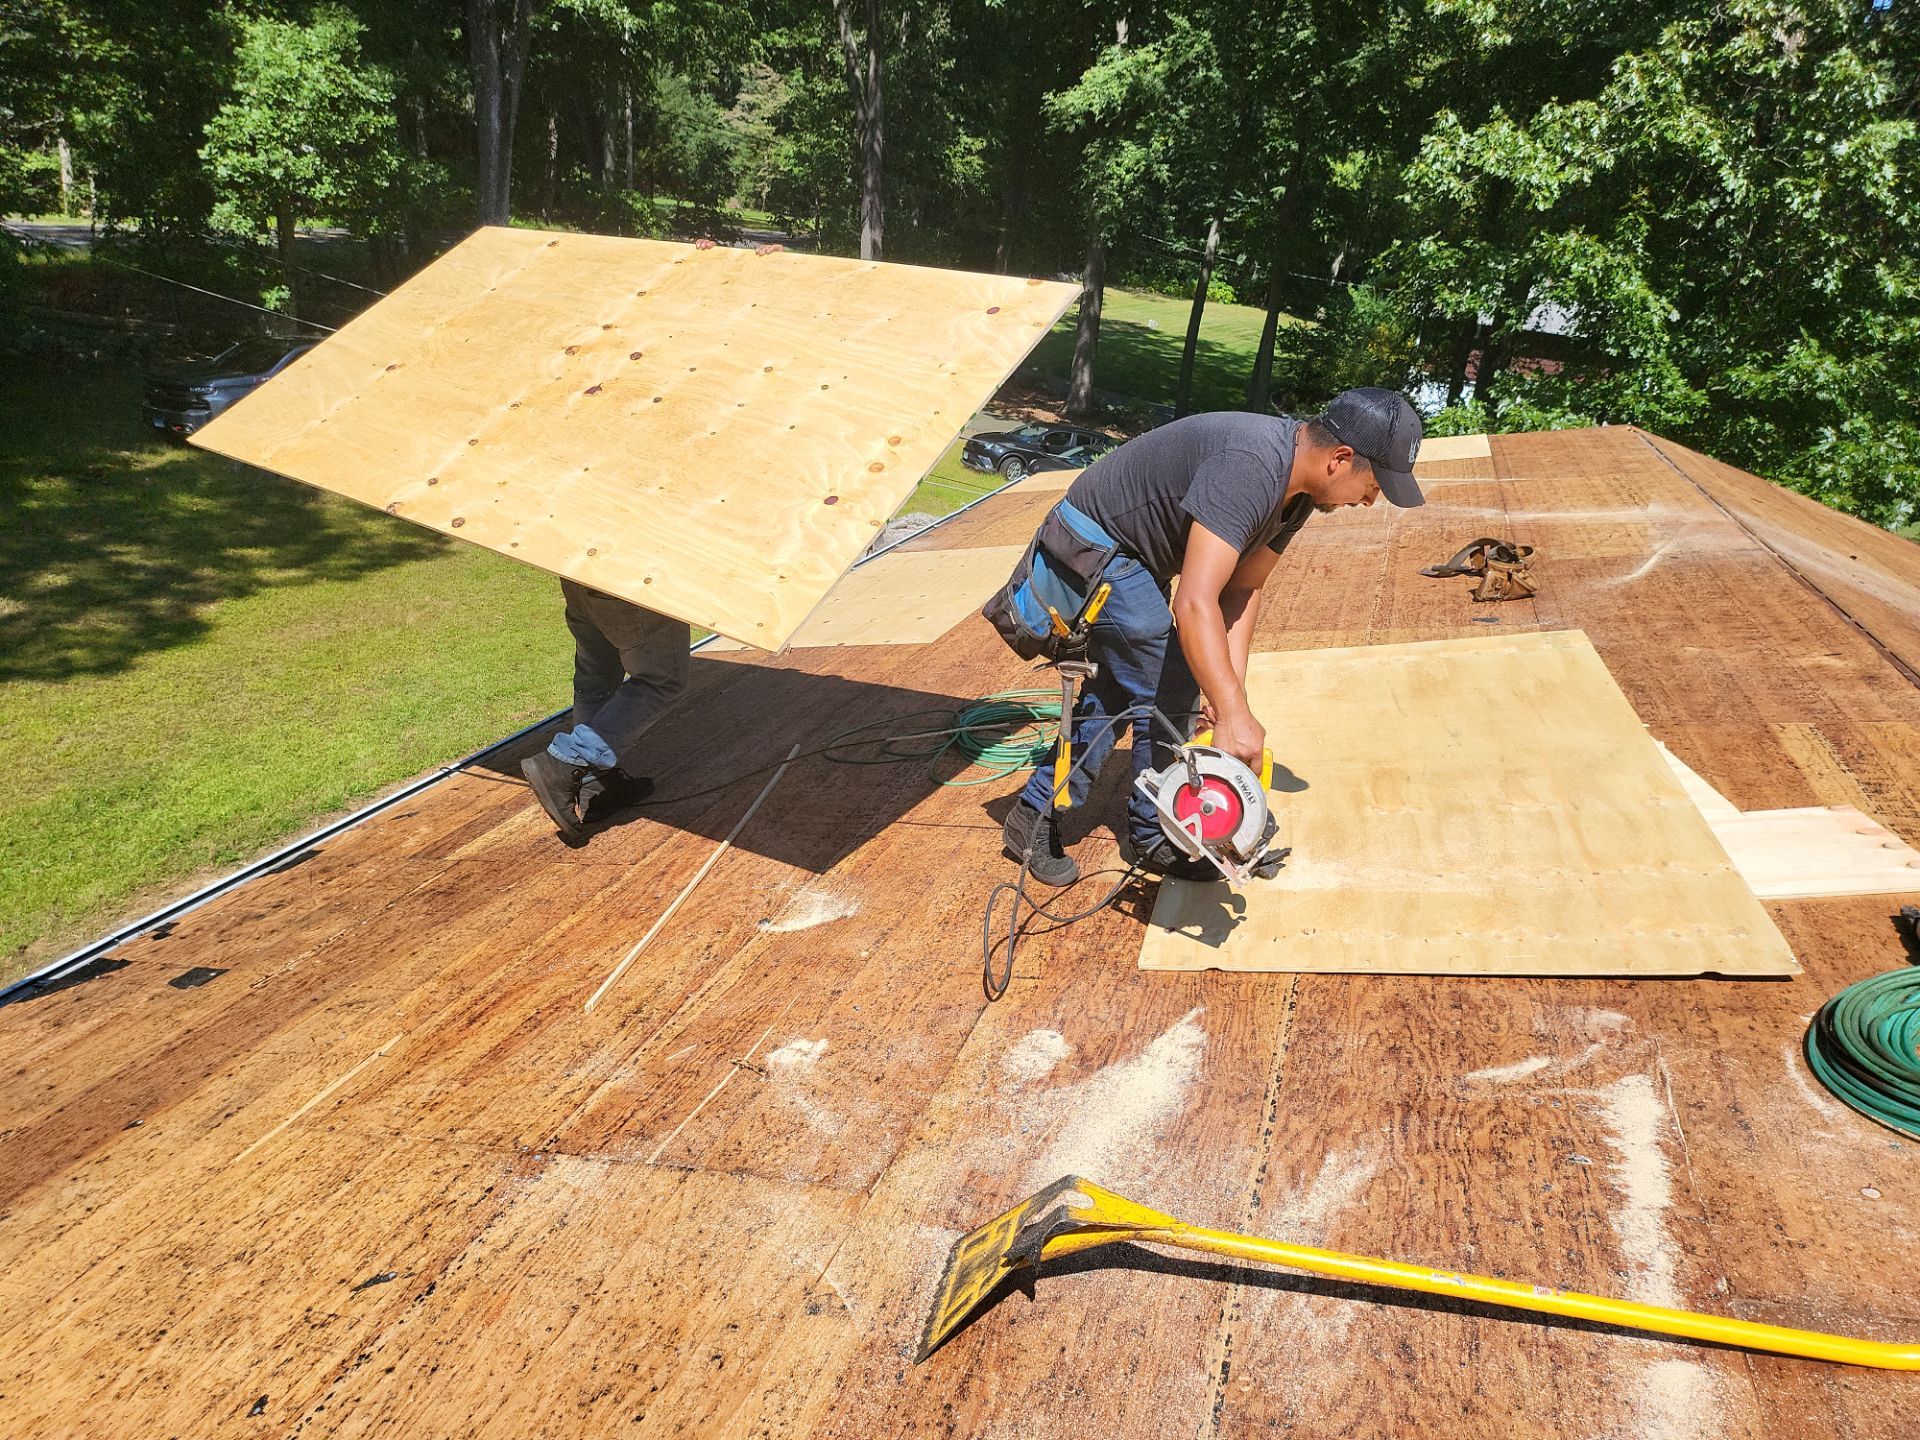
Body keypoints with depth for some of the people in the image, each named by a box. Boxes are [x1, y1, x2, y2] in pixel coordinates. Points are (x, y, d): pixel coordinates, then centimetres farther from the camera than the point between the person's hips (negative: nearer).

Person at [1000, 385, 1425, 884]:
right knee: (1168, 695, -7)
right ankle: (1155, 838, 11)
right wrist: (1234, 715, -43)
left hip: (1135, 556, 10)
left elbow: (1242, 589, -2)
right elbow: (1194, 603, -42)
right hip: (1099, 544, -10)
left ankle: (1034, 816, 22)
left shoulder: (1298, 487, -3)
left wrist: (1229, 684, -14)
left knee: (1114, 689, 14)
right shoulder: (1250, 468, -34)